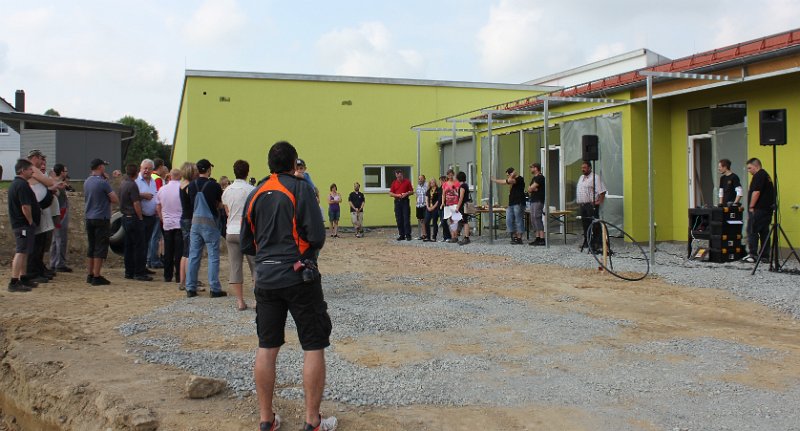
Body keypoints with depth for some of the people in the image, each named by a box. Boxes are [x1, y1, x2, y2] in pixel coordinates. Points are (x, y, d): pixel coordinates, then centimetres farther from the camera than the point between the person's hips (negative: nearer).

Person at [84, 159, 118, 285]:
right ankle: (96, 277, -4)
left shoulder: (87, 182, 9)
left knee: (91, 247, 15)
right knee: (100, 248, -4)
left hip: (89, 218, 8)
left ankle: (90, 275, 21)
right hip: (101, 219, -8)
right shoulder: (103, 182, -14)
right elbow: (115, 200, -16)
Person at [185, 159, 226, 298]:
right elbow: (220, 204, 0)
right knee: (213, 257, 0)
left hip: (195, 222, 5)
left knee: (193, 256, 8)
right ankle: (214, 289, 0)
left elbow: (191, 203, 12)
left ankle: (190, 288, 10)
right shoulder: (214, 185, -10)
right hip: (209, 222, -5)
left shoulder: (191, 186, 3)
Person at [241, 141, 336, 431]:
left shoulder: (255, 195, 10)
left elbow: (247, 245, 13)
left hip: (266, 279, 6)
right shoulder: (300, 188, -7)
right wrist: (308, 251, 7)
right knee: (314, 347, 3)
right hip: (299, 277, -5)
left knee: (266, 348, 11)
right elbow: (317, 236, -13)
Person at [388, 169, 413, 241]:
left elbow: (412, 192, 7)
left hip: (405, 201, -3)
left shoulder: (407, 182, 3)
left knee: (406, 219, -7)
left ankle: (408, 235, -5)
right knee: (399, 219, 3)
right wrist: (397, 195, -10)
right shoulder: (394, 183, 9)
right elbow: (390, 193, 7)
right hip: (397, 202, 3)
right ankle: (401, 235, 9)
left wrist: (406, 193, -13)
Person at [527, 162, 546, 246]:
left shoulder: (540, 177, -10)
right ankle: (537, 238, 12)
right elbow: (529, 189, 17)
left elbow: (531, 188, -16)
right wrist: (532, 189, -3)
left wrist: (531, 189, 5)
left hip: (538, 201, -10)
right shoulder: (534, 178, 21)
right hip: (533, 200, 10)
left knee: (537, 218, -15)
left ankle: (542, 239, -17)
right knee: (533, 219, 9)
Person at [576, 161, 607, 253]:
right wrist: (578, 203, 20)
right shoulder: (581, 178, 20)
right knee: (585, 224, 12)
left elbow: (602, 191, -13)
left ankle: (598, 243, -8)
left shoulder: (595, 177, -8)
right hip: (582, 205, 8)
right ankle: (587, 242, 21)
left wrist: (599, 201, -19)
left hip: (591, 205, -8)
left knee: (595, 225, -9)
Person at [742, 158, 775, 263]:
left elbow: (756, 192, -19)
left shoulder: (758, 176, -12)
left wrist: (751, 207, -15)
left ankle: (753, 255, -10)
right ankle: (765, 256, 10)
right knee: (764, 232, 9)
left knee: (752, 231, -8)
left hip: (758, 210, -10)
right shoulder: (766, 175, 20)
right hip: (767, 209, 10)